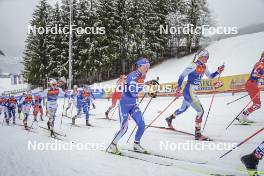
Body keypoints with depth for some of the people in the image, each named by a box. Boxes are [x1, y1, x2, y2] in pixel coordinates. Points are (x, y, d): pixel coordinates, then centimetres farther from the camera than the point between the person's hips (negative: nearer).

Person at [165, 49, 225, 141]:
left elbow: (210, 76, 19)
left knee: (183, 109, 28)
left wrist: (218, 72, 2)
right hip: (189, 91, -10)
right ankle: (198, 134, -9)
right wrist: (178, 88, -19)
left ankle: (169, 119, 50)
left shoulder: (204, 67, 8)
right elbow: (182, 75, -17)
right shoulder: (194, 65, -17)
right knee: (200, 111, -13)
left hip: (192, 91, 10)